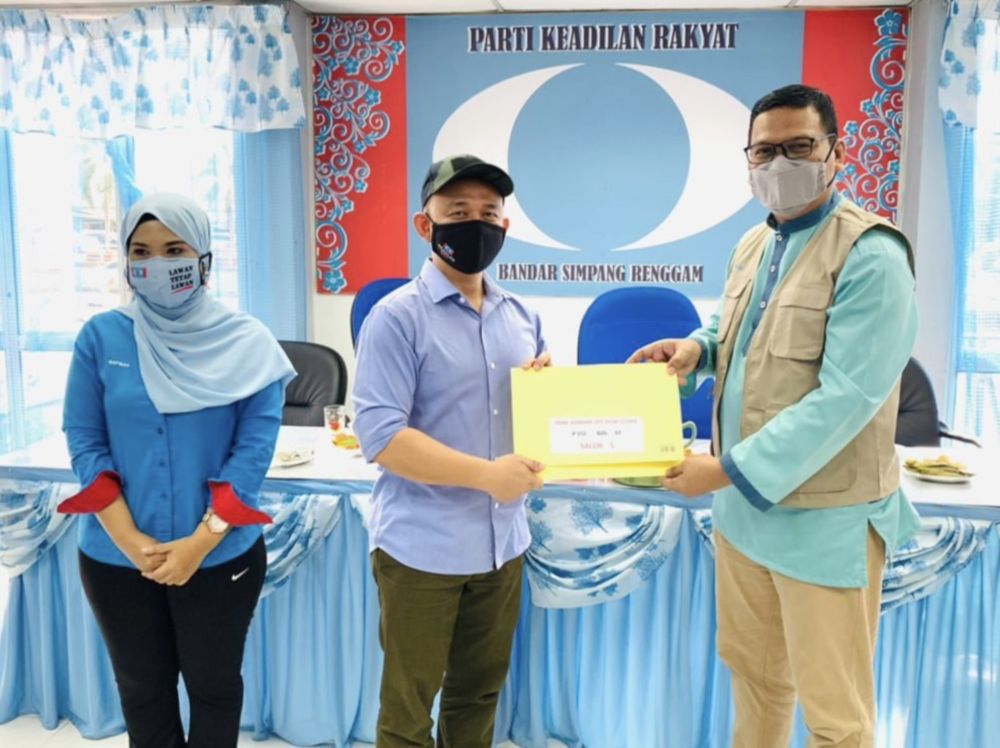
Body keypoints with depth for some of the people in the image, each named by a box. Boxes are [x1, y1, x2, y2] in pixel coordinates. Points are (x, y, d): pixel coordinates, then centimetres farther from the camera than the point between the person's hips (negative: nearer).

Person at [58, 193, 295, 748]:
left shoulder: (246, 343, -8)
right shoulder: (101, 337, -4)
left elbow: (255, 448, -10)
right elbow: (85, 443, -4)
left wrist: (200, 542, -16)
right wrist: (131, 542, -13)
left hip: (221, 556, -1)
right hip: (115, 559, 2)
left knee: (215, 686, 16)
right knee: (141, 691, 19)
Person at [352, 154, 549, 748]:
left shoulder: (523, 317, 8)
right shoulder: (398, 316, -11)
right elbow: (380, 435, -18)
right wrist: (486, 474, -22)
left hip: (503, 541, 6)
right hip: (422, 546, -5)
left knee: (481, 692, 20)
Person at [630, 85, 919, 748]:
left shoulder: (870, 255, -18)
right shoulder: (752, 246, 8)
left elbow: (845, 397, -25)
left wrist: (731, 469, -23)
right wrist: (698, 348, 2)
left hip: (825, 518, -7)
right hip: (743, 505, 8)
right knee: (752, 669, 24)